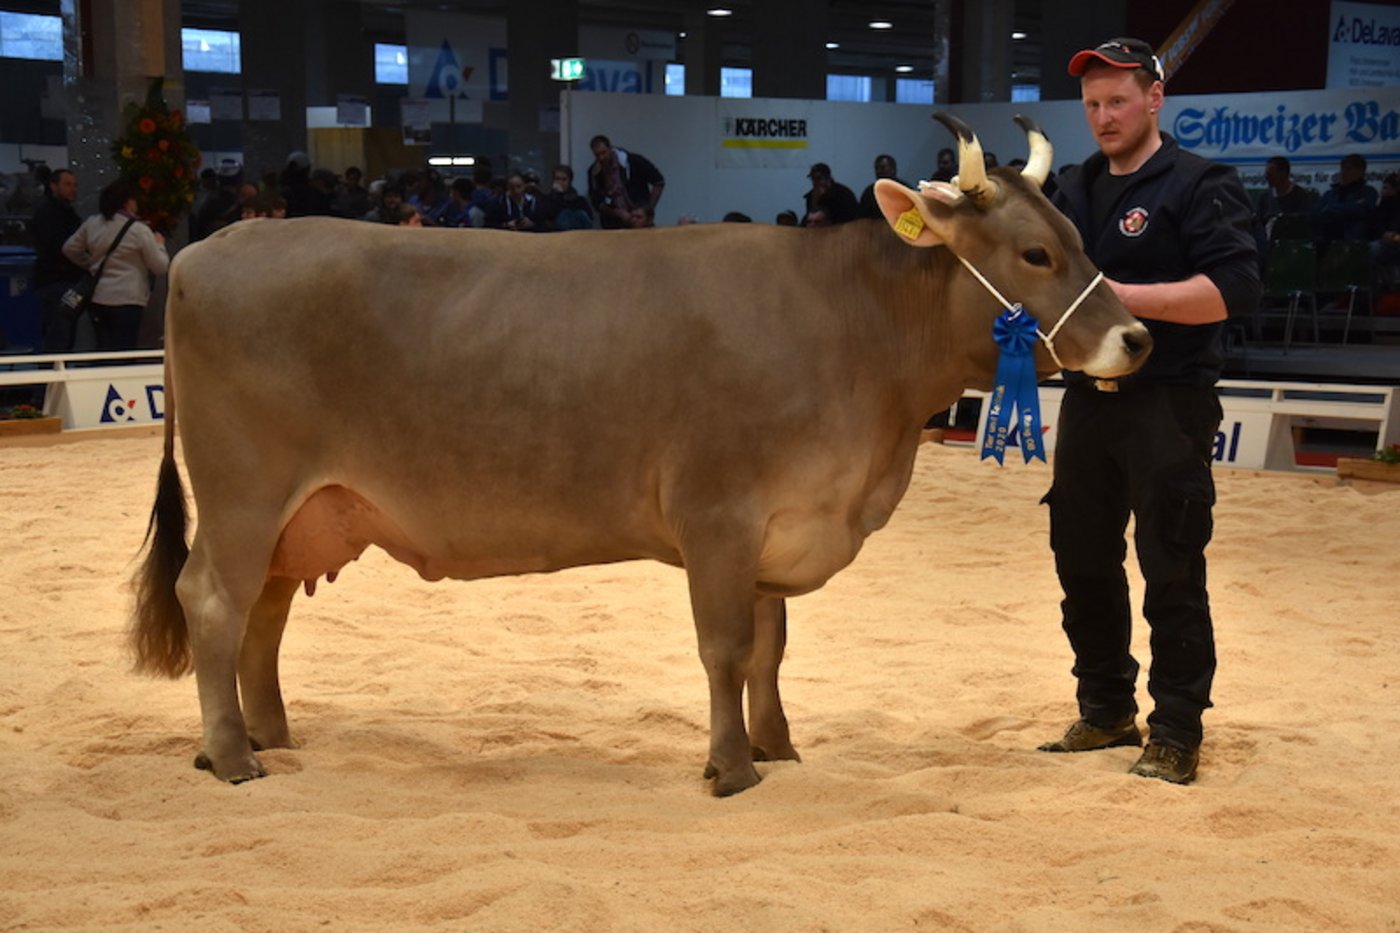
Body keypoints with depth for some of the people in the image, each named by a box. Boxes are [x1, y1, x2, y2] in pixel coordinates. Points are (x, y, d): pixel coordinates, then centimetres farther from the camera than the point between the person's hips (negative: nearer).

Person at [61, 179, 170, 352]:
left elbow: (69, 249, 16)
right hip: (127, 300, -6)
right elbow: (160, 267, -5)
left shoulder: (91, 224, 5)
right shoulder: (139, 230, -10)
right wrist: (159, 245, 13)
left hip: (98, 298, 6)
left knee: (103, 349, 12)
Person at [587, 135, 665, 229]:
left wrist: (647, 210, -11)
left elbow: (659, 182, -6)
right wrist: (618, 213, -17)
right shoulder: (594, 172, -3)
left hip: (640, 223, -3)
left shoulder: (632, 161, -13)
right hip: (613, 227, 3)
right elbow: (597, 203, -1)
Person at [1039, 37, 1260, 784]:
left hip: (1168, 406, -7)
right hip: (1087, 400, 7)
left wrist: (1121, 294, -24)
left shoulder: (1201, 186, -7)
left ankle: (1176, 733, 6)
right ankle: (1105, 713, 25)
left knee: (1172, 574, -3)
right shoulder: (1074, 191, 14)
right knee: (1083, 565, 11)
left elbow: (1232, 288, -18)